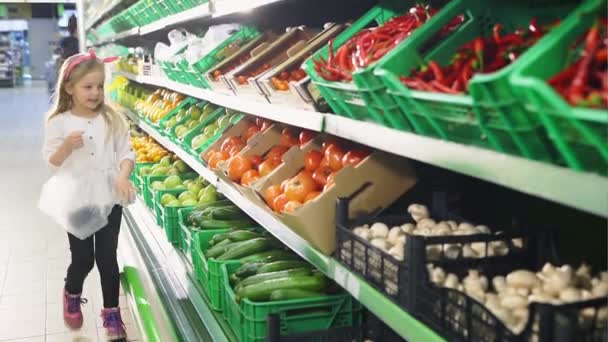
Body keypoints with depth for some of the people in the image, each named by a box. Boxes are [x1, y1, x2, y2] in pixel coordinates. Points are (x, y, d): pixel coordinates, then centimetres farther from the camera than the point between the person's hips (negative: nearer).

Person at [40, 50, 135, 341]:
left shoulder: (112, 119, -3)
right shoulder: (59, 122, -7)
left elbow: (126, 153, -1)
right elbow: (51, 161, -4)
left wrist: (123, 176, -20)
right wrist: (67, 146, -23)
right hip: (76, 202, -1)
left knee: (107, 258, 5)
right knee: (83, 259, 7)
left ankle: (111, 313, 20)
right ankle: (72, 295, 40)